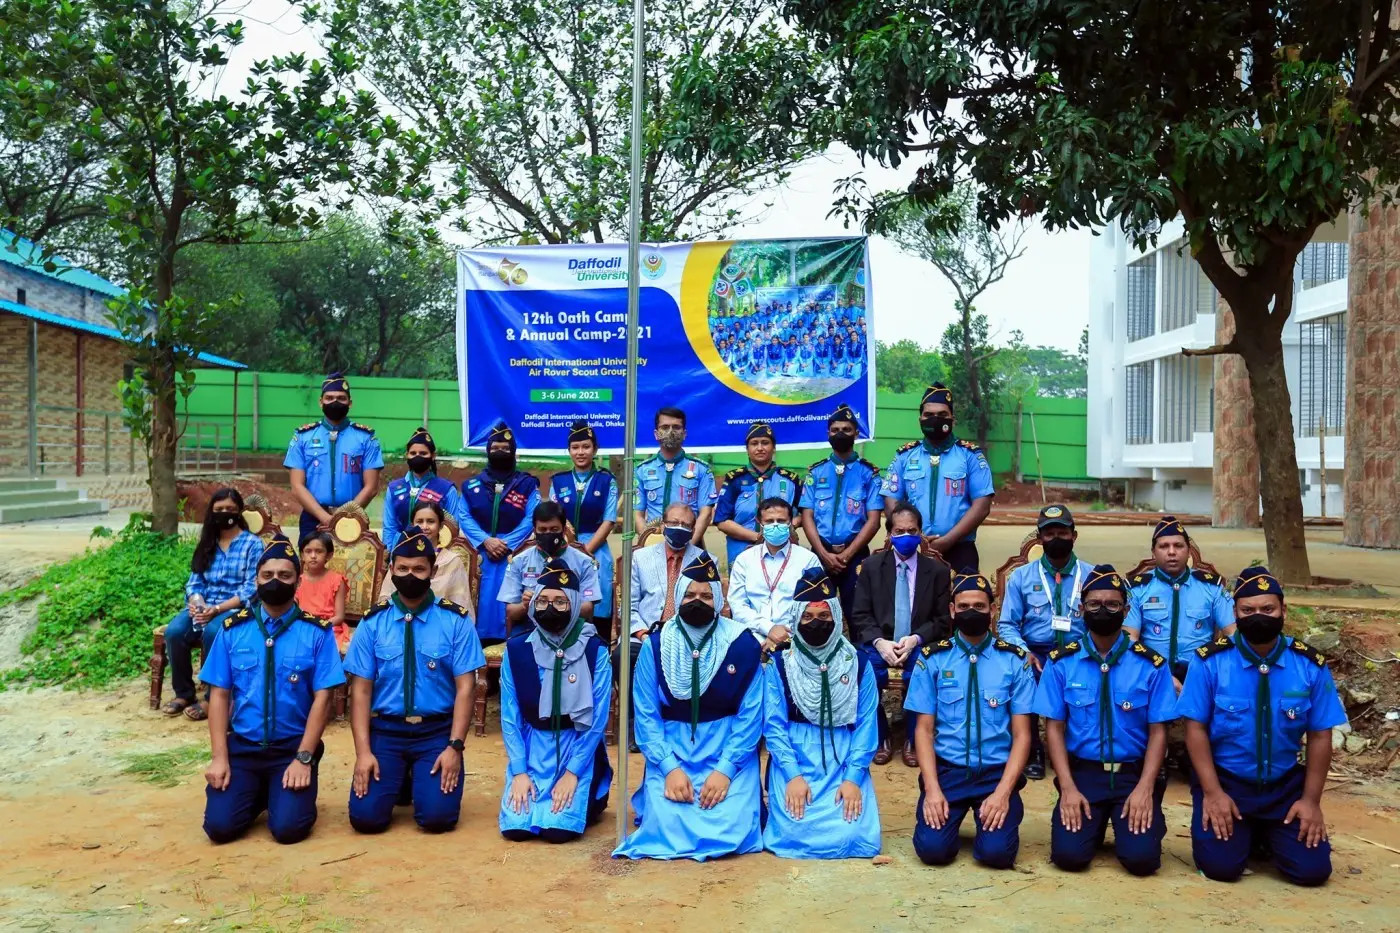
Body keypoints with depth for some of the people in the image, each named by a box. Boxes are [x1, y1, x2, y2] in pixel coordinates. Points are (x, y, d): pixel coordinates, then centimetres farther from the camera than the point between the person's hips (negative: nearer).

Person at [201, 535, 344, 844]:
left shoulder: (317, 632, -6)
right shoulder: (233, 629, 1)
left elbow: (322, 698, -8)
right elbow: (219, 695, 1)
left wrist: (303, 758, -13)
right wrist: (218, 757, -7)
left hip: (293, 748, -2)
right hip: (242, 746, 2)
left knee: (288, 828, -16)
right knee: (220, 826, -12)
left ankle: (282, 792, 18)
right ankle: (257, 794, 21)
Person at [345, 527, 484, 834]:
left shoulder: (456, 620, -4)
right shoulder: (372, 622, 0)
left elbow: (465, 687, -5)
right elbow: (361, 689, -1)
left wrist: (454, 747, -13)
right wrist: (363, 751, -11)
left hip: (437, 732, -1)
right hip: (385, 731, 1)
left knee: (437, 816, -15)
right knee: (366, 816, -12)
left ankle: (420, 781, 21)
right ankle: (399, 781, 23)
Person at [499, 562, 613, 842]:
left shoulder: (595, 650, -9)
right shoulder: (516, 650, -3)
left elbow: (598, 718, -9)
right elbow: (509, 717, 0)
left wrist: (572, 773, -15)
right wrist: (519, 771, -9)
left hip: (579, 748, -2)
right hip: (531, 748, 2)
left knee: (558, 828, -18)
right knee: (516, 826, -14)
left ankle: (592, 799, 14)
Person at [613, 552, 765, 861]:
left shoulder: (743, 645, -5)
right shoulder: (654, 646, -2)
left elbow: (750, 716, -6)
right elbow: (646, 715, -2)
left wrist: (725, 769, -16)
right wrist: (669, 768, -14)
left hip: (728, 751, -1)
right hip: (671, 751, 1)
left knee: (731, 827, -21)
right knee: (665, 826, -19)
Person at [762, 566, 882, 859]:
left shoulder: (859, 664, 5)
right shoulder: (779, 664, 3)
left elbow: (867, 726, 0)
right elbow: (774, 725, -2)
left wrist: (853, 778, -12)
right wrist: (793, 775, -15)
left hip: (844, 764, 1)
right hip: (793, 762, -1)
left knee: (853, 836, -18)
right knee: (794, 833, -21)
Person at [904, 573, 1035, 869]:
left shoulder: (1014, 661, 1)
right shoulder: (932, 659, 2)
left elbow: (1022, 734, -1)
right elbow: (924, 729, 1)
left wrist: (1003, 791, -14)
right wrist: (932, 788, -13)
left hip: (997, 772, 0)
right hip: (946, 769, 0)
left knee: (997, 851, -21)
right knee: (933, 848, -19)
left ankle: (992, 811, 13)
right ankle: (948, 812, 15)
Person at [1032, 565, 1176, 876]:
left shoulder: (1151, 664, -2)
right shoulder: (1061, 661, -1)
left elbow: (1158, 731, -2)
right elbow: (1054, 728, -1)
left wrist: (1144, 789, -14)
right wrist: (1068, 789, -12)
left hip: (1134, 774, 0)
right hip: (1082, 772, 0)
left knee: (1141, 857, -19)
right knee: (1068, 854, -17)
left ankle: (1135, 817, 16)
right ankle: (1095, 823, 17)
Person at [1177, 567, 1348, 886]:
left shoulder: (1311, 666, -6)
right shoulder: (1210, 661, -12)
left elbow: (1320, 736, -1)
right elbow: (1196, 729, -10)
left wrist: (1311, 800, -4)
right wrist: (1212, 793, -16)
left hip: (1286, 786, 2)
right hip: (1224, 780, -2)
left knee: (1312, 869, -9)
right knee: (1221, 866, -15)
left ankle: (1270, 833, 24)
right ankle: (1246, 831, 20)